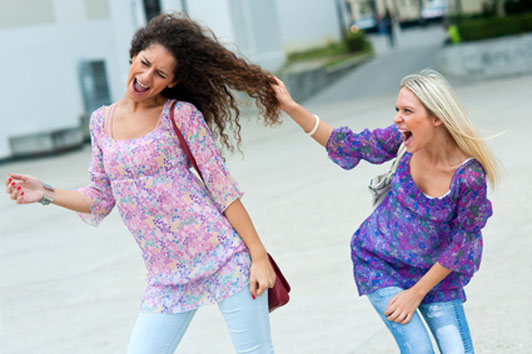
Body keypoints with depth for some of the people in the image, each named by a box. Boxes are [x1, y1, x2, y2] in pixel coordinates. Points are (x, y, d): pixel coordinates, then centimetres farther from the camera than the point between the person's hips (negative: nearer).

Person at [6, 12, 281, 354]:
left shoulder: (181, 115, -5)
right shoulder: (102, 121, 9)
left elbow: (223, 188, -5)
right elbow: (101, 199, 16)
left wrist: (259, 255, -8)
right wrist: (46, 193, 3)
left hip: (223, 257, -4)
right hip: (167, 279, 4)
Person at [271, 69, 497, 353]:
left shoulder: (470, 175, -26)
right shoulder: (409, 138, -17)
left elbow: (462, 242, -15)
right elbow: (351, 146, -4)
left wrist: (417, 293, -10)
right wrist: (291, 108, -10)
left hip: (432, 271, -1)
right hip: (379, 262, 1)